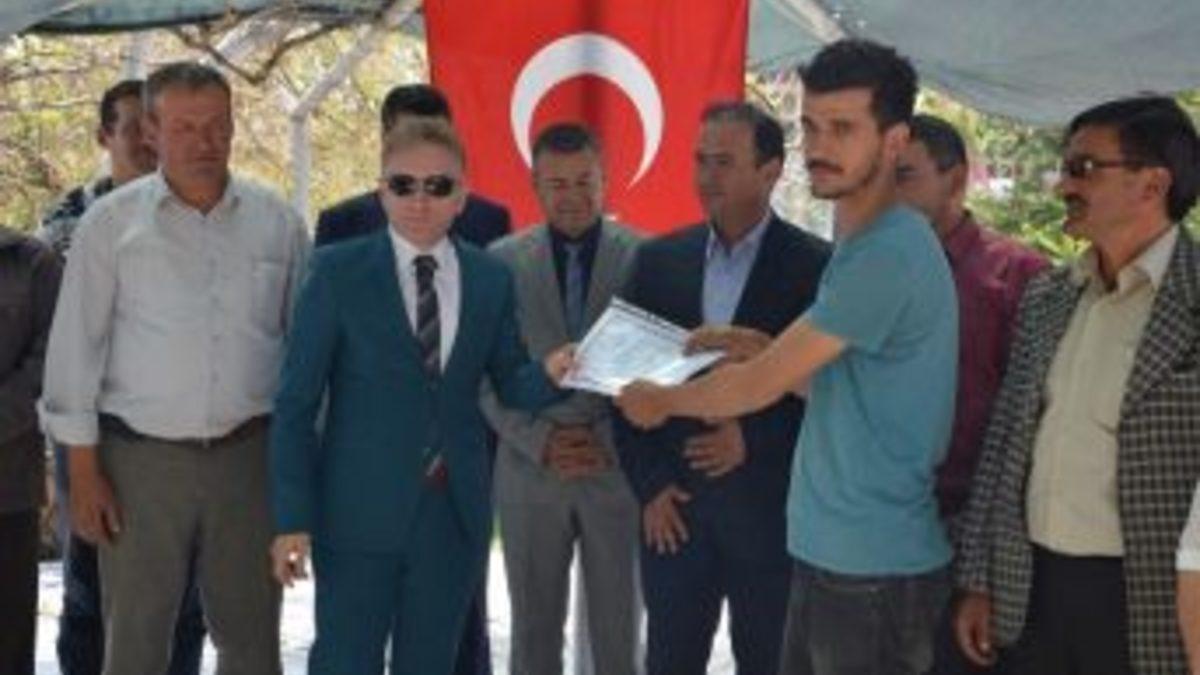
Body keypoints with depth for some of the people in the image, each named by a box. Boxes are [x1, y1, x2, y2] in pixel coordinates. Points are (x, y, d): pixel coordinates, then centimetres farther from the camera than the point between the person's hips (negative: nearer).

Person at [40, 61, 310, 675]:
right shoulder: (111, 222, -1)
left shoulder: (277, 223, 5)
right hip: (142, 458, -2)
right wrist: (84, 471, -4)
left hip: (248, 456, 2)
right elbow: (75, 348, 0)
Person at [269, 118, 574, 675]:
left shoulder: (491, 279, 6)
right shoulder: (338, 272, -4)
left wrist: (549, 375, -12)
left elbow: (508, 386, 12)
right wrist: (293, 516, -10)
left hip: (455, 509, 3)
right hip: (361, 509, -3)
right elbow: (297, 402, -5)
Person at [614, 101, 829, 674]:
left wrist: (753, 439, -15)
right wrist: (649, 486, 0)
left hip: (771, 507, -3)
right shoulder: (659, 260, 6)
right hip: (672, 504, 3)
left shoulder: (815, 266, -6)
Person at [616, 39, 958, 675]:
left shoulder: (889, 253, -20)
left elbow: (763, 383, -15)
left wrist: (661, 400, 0)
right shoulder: (862, 243, 12)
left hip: (873, 567, -9)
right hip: (827, 551, 9)